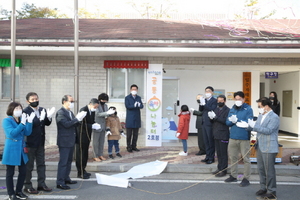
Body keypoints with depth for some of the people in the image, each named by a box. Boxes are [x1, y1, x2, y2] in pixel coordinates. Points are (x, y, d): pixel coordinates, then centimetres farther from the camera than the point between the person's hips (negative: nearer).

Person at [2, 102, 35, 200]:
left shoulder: (22, 119, 7)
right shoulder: (7, 120, -9)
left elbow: (27, 133, -1)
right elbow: (12, 133, -21)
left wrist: (29, 121, -14)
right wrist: (22, 123, -28)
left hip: (21, 149, 6)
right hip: (11, 150, -6)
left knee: (23, 171, 9)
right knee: (10, 173, 5)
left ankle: (18, 191, 24)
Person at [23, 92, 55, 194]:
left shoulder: (42, 110, 7)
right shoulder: (25, 111, -13)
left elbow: (47, 123, 8)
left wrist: (49, 117, -12)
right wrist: (39, 119, -35)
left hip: (40, 142, 7)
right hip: (30, 142, -7)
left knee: (41, 164, 13)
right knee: (28, 165, 4)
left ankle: (41, 184, 23)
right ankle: (27, 186, 15)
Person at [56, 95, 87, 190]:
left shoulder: (70, 112, 15)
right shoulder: (60, 113, -13)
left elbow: (74, 124, 15)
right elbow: (66, 124, -23)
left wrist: (79, 119, -3)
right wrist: (77, 118, -22)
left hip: (71, 141, 9)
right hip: (64, 141, -9)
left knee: (69, 161, 16)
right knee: (63, 162, -7)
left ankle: (66, 178, 27)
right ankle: (60, 182, -3)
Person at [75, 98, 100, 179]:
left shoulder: (92, 111, 7)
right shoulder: (83, 110, -18)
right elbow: (82, 124, -22)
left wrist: (95, 125, -5)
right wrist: (92, 126, -26)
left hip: (87, 135, 8)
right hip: (81, 135, -8)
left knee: (85, 153, 14)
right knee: (80, 154, -1)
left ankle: (83, 170, 25)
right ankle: (80, 173, 5)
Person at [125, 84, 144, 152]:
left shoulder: (139, 98, 13)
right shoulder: (127, 98, 1)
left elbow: (142, 106, 1)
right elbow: (127, 106, -13)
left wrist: (139, 105, -21)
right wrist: (135, 106, -23)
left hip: (137, 118, 4)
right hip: (130, 119, -4)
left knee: (135, 134, 7)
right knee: (129, 134, -1)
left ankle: (134, 146, 16)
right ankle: (129, 147, 6)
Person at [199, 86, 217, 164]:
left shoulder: (214, 100, -9)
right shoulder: (204, 100, 13)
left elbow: (212, 110, -21)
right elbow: (201, 110, 9)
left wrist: (204, 104, -25)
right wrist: (201, 104, -9)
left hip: (210, 123, -7)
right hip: (204, 123, 7)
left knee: (211, 141, 1)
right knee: (206, 141, 14)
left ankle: (211, 158, 9)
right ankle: (207, 156, 23)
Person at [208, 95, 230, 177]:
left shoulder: (227, 110, -8)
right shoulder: (216, 109, 15)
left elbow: (225, 121, -19)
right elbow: (213, 121, 14)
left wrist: (215, 117, -21)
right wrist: (211, 117, -8)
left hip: (223, 135, -7)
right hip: (216, 134, 7)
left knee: (223, 153, -1)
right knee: (218, 153, 14)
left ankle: (223, 170, 6)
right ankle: (219, 168, 23)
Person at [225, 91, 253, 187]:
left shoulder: (248, 109, -5)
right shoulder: (232, 109, 12)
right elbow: (227, 122, 10)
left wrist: (237, 120, -19)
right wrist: (231, 121, -12)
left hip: (244, 138, -6)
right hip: (233, 137, 6)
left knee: (246, 159, 1)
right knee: (233, 157, 14)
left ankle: (246, 179, 10)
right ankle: (233, 176, 27)